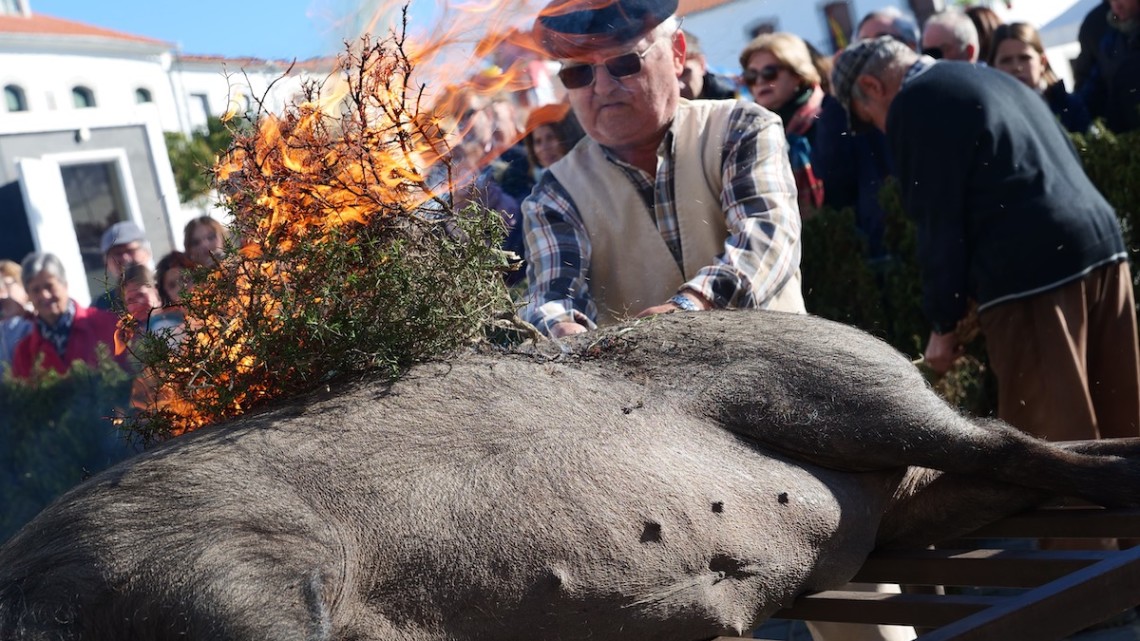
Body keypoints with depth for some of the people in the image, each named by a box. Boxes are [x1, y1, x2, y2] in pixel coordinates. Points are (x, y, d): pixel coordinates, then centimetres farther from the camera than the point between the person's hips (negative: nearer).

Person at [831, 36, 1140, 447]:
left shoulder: (910, 106, -3)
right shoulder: (990, 78, 24)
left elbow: (938, 221, -7)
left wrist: (943, 324, 1)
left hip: (1028, 270, -9)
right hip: (1100, 241, 9)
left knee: (1052, 435, -3)